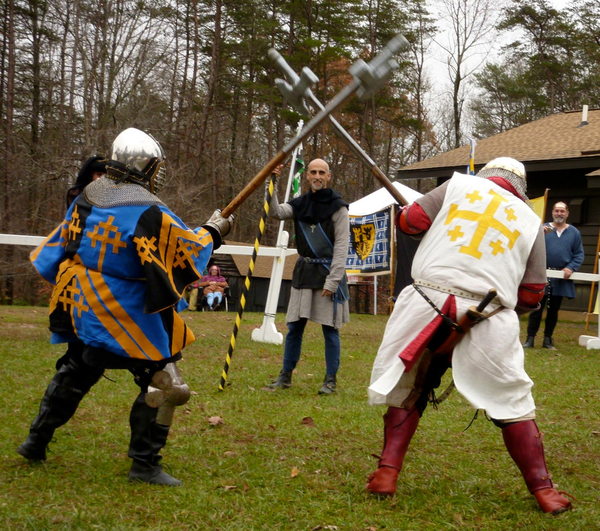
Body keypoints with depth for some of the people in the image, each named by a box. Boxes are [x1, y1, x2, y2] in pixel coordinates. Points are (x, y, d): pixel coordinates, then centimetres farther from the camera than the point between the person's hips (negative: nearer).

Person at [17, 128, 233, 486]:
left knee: (75, 372, 26)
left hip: (80, 306, 9)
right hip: (124, 315, -8)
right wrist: (212, 232, 2)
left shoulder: (88, 196, 5)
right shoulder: (148, 211, -19)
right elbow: (188, 252, -15)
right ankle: (145, 464, 2)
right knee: (164, 383, 0)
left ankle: (36, 443, 35)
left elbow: (60, 245, 14)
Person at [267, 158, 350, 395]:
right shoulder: (300, 205, 10)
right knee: (294, 326, 7)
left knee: (330, 328, -1)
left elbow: (341, 247, -8)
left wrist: (332, 280, -14)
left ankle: (330, 380, 7)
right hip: (304, 271, 5)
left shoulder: (337, 207, -5)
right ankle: (285, 376, 17)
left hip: (328, 271, -4)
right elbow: (276, 212, -6)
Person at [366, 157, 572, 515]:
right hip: (488, 321, 0)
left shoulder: (460, 185, 13)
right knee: (513, 402, 11)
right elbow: (532, 295, 12)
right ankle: (543, 490, 13)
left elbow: (411, 221, 5)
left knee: (406, 389, 16)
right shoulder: (530, 221, 15)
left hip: (427, 306, 0)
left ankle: (387, 473, 11)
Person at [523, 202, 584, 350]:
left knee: (553, 310, 9)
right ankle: (530, 338, 0)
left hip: (561, 278, 2)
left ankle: (548, 339, 17)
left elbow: (579, 254, 6)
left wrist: (571, 268, -9)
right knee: (536, 307, -4)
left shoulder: (574, 232, 8)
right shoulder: (543, 228, 3)